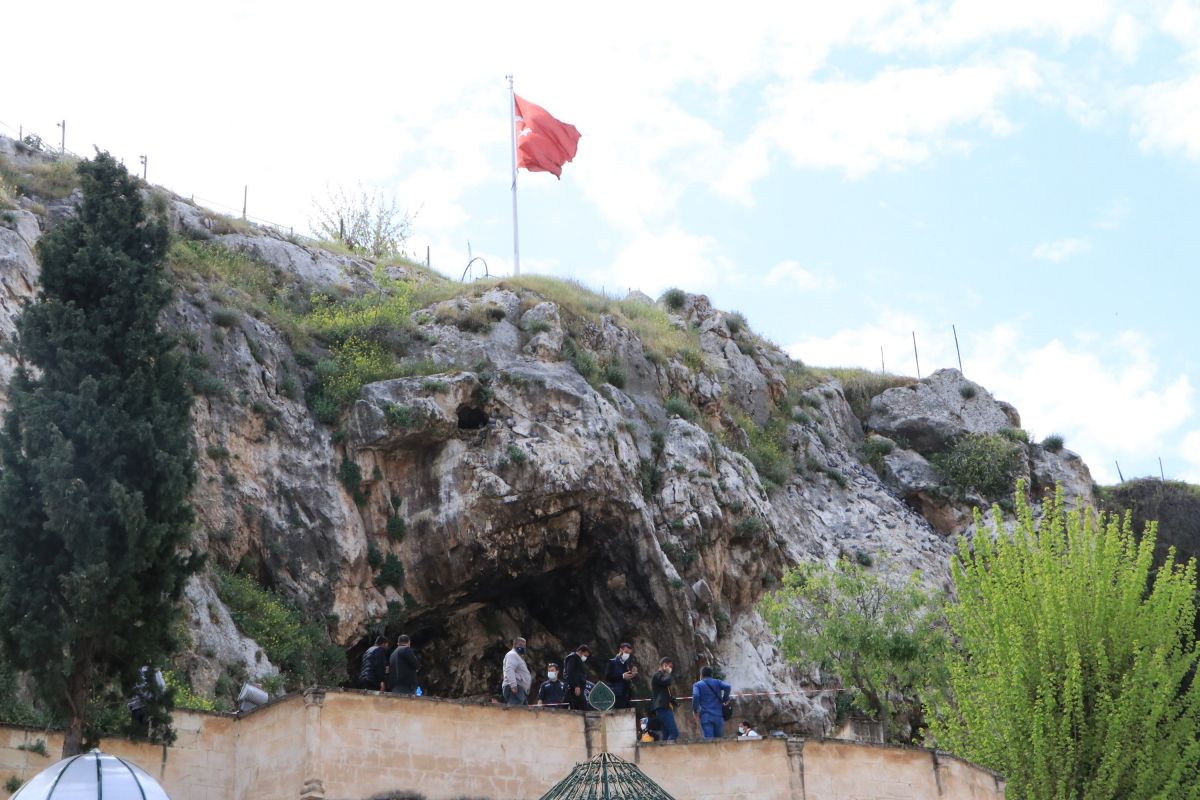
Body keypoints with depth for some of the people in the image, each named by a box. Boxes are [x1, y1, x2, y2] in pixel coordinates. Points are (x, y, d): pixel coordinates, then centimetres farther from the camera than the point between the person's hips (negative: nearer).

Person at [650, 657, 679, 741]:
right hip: (663, 708, -11)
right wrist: (668, 673, -6)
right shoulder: (657, 675, -4)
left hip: (666, 708, 11)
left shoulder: (661, 676, 27)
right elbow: (667, 681, -24)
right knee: (674, 733, -20)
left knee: (667, 735, 5)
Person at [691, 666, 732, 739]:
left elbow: (695, 696, -10)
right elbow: (728, 687, -5)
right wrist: (725, 699, 8)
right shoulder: (717, 682, 15)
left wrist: (695, 710, 1)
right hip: (718, 715, 2)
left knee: (708, 739, -10)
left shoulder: (697, 685, 9)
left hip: (706, 716, -2)